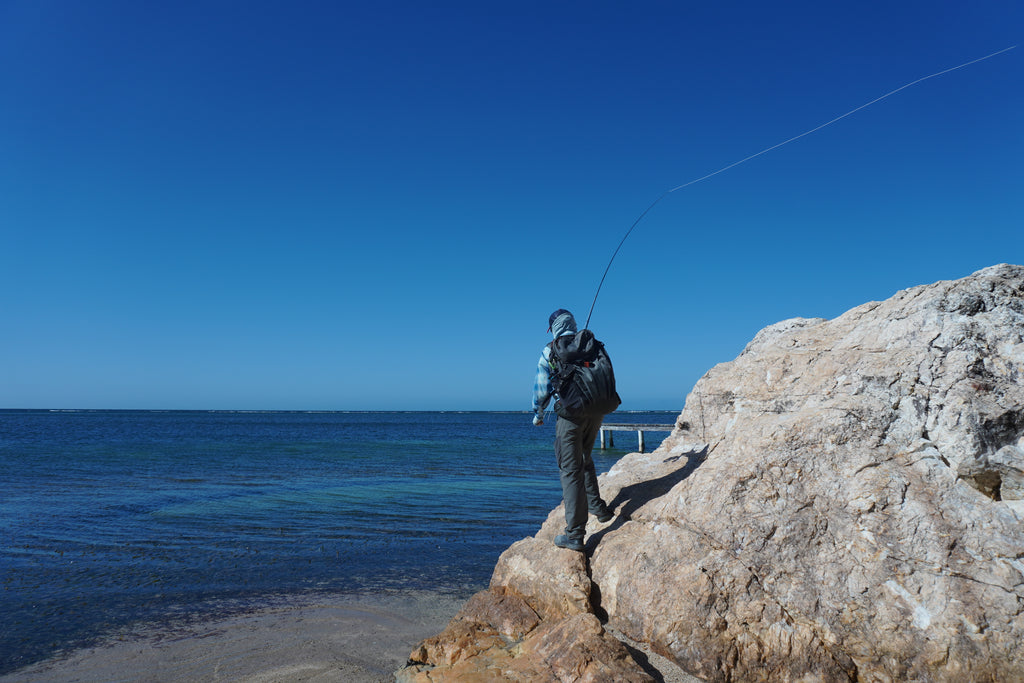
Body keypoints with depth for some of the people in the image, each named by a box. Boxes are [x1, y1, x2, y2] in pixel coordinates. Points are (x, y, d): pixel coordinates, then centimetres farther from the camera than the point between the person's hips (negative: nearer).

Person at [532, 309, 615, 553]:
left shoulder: (549, 352, 0)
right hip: (596, 411, 5)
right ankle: (597, 508, 29)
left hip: (570, 412, -5)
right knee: (584, 458, 27)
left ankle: (575, 535, -3)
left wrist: (538, 414, 20)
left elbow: (541, 388, 4)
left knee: (570, 470, -3)